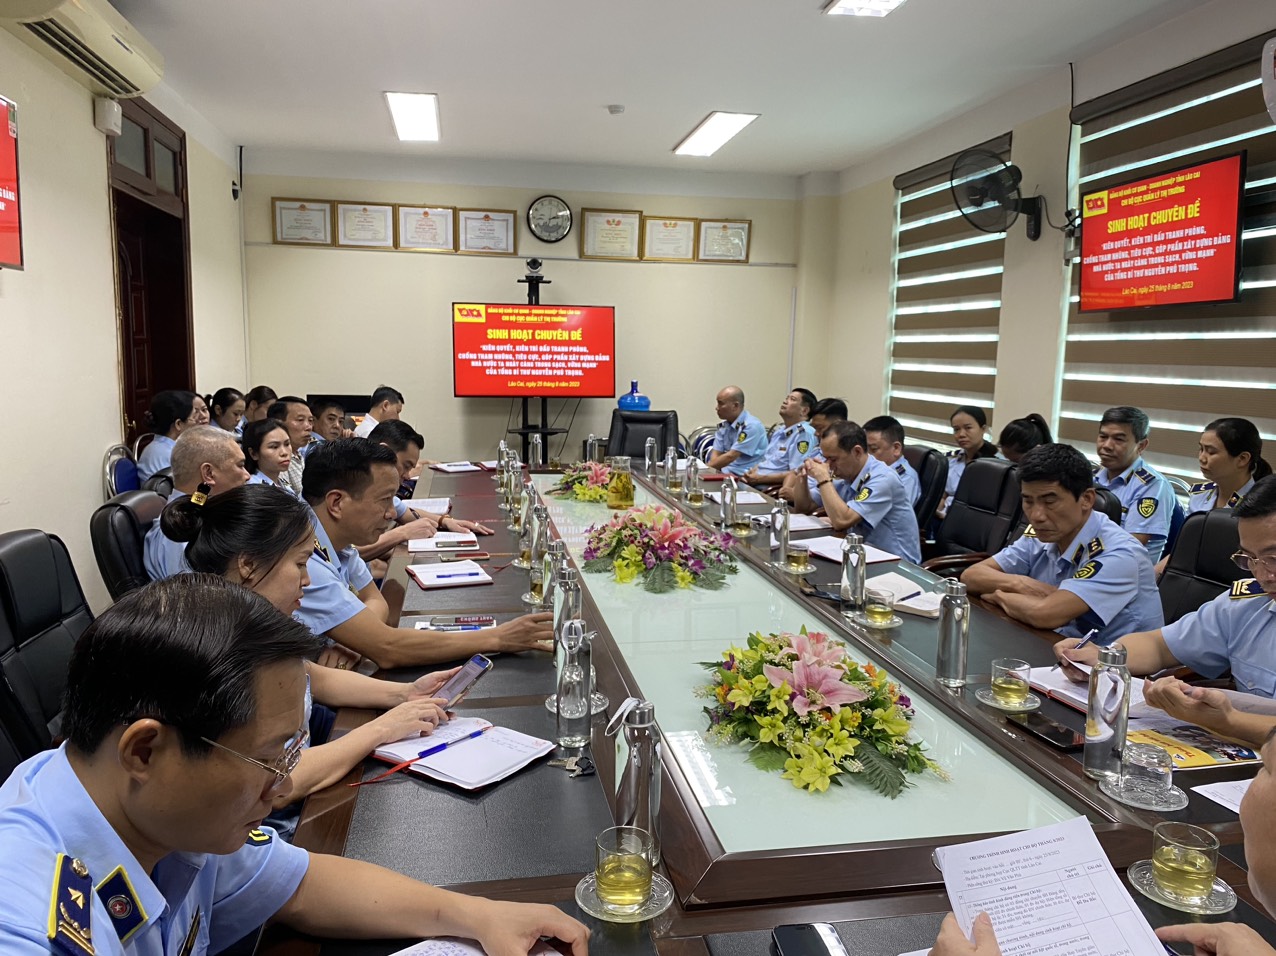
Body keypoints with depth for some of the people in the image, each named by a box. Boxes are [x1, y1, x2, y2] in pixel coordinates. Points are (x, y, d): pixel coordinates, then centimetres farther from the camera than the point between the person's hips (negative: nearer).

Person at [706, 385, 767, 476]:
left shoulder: (751, 426, -14)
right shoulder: (723, 426, 11)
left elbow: (730, 456, -17)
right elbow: (716, 454, 8)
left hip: (744, 476, -6)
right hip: (726, 472, 6)